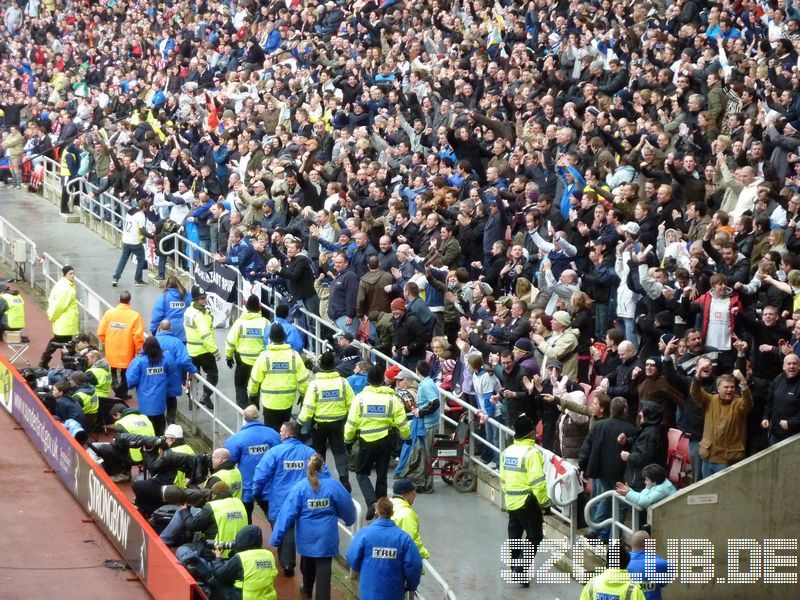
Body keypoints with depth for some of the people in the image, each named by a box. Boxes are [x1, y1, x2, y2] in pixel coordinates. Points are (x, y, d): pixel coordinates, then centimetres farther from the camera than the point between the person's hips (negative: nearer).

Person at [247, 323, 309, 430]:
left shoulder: (264, 356, -12)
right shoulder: (294, 356, -5)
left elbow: (255, 379, -5)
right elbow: (303, 379, -1)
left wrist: (252, 393, 12)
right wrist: (304, 393, 15)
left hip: (270, 401, -3)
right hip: (288, 401, 3)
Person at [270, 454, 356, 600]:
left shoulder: (300, 487, -12)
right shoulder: (333, 485, -11)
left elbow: (287, 514, -14)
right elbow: (347, 506, 3)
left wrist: (276, 539, -10)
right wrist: (349, 520, 27)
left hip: (307, 538, 2)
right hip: (326, 538, -1)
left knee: (307, 564, 26)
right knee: (323, 569, 0)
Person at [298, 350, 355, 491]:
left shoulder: (315, 384, -15)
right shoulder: (343, 382, -8)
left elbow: (308, 407, -14)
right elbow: (351, 404, -3)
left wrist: (300, 422, -2)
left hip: (319, 423, -1)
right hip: (338, 422, 1)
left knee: (318, 452, 15)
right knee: (339, 451, 10)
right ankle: (344, 479, -3)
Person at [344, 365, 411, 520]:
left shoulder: (360, 398, -9)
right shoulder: (392, 398, -6)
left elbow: (351, 422, -6)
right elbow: (401, 422, -3)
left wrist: (348, 439, 10)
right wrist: (407, 436, 17)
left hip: (366, 442, -2)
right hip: (385, 442, 2)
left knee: (362, 473, 12)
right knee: (381, 475, 14)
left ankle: (372, 502, -10)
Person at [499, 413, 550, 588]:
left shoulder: (507, 451, 6)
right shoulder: (532, 453, -18)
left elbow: (503, 478, 13)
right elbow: (537, 481, -21)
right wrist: (544, 502, -11)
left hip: (511, 501, 7)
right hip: (528, 502, -7)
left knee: (514, 536, 16)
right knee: (534, 537, 1)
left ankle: (515, 570, 23)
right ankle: (523, 572, -7)